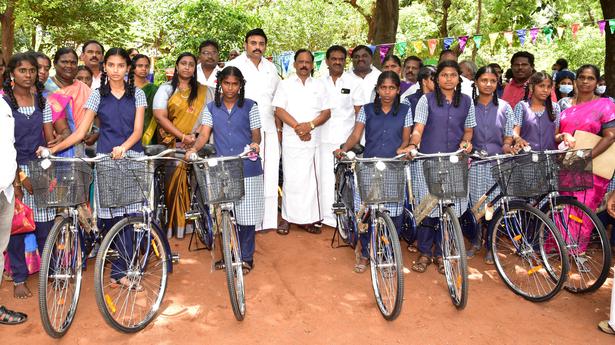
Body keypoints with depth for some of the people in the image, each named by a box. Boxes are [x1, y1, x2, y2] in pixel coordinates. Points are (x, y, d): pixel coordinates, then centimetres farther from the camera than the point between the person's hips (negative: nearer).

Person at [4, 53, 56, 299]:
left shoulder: (42, 100, 9)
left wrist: (53, 143, -13)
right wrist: (19, 177, -13)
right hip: (14, 170, -3)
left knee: (45, 225, 3)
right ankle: (19, 278, 15)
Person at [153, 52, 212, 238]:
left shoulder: (203, 91, 13)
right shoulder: (166, 89, 8)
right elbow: (160, 116, -4)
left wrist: (195, 135, -11)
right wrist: (182, 136, -11)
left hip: (195, 144, 1)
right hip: (170, 145, -1)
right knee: (170, 184, -2)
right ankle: (170, 224, 6)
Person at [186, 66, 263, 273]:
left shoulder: (249, 106, 5)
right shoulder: (211, 108, 10)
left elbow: (256, 133, 3)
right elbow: (204, 134, 3)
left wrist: (255, 143, -19)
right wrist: (194, 149, -16)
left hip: (247, 168, -2)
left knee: (246, 214, 1)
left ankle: (246, 257, 16)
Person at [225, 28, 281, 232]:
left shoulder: (271, 68, 18)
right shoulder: (234, 66, 2)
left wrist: (279, 128, 16)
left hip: (269, 131, 5)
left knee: (270, 175, 6)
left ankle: (269, 219, 15)